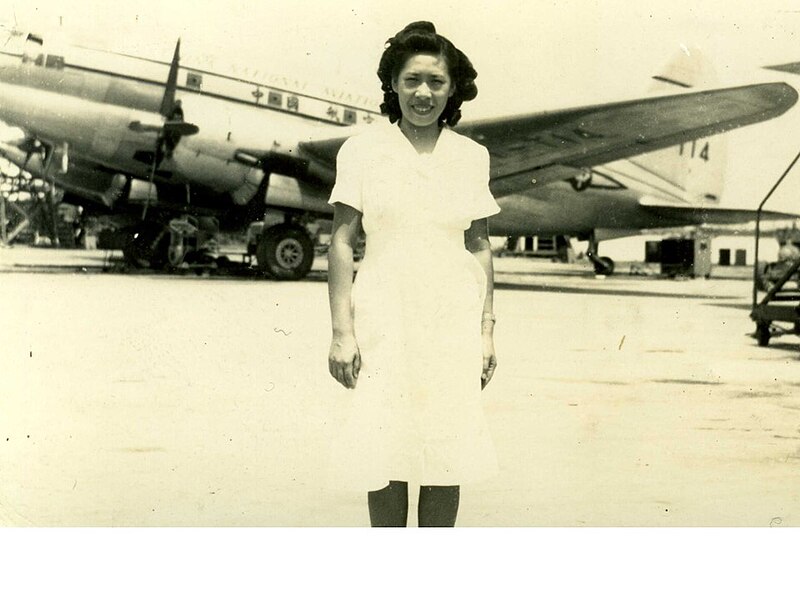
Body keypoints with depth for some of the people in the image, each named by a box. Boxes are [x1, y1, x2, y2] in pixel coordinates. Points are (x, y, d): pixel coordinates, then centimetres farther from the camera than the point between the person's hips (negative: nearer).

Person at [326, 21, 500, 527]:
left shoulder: (471, 156, 8)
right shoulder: (363, 150, 0)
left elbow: (480, 246, 12)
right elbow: (342, 242, 0)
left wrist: (487, 329, 8)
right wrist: (342, 331, -6)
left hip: (453, 323, 2)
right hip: (384, 320, -2)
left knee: (448, 454, 1)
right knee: (386, 454, -4)